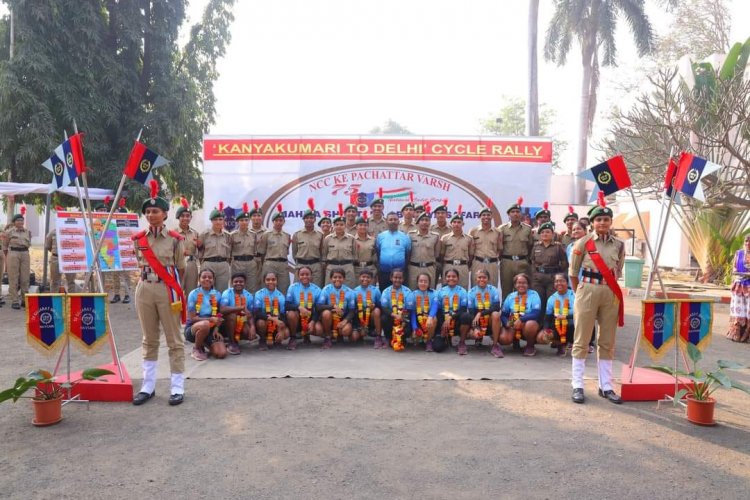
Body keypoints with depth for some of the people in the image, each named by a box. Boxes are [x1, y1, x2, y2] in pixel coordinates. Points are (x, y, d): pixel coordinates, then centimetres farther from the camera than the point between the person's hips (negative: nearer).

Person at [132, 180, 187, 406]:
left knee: (174, 340, 4)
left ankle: (177, 387, 11)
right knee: (149, 340, 12)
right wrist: (148, 278, 10)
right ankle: (148, 386, 21)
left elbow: (180, 269, 2)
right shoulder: (139, 239, 4)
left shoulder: (175, 239, -6)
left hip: (168, 291, -4)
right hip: (145, 290, 4)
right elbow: (139, 265, 17)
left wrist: (170, 284, 5)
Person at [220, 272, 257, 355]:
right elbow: (222, 309, -33)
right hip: (228, 322, -3)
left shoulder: (249, 296, -3)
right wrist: (242, 307, -36)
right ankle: (231, 343, -16)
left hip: (242, 323, 3)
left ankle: (235, 339, 11)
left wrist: (252, 326, -23)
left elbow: (250, 314, -3)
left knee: (251, 335, -24)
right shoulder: (227, 293, -15)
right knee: (232, 314, -35)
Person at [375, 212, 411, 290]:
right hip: (383, 272, 1)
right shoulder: (380, 236, 6)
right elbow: (376, 253, 10)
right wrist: (379, 266, 8)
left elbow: (408, 254, 8)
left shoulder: (405, 237, 4)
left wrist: (403, 268, 6)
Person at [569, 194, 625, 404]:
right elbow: (573, 272, 3)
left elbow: (618, 271, 16)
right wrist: (580, 293, 6)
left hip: (611, 294, 3)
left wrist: (610, 289, 10)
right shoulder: (583, 243, -4)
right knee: (581, 341, 2)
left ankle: (605, 386, 19)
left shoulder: (619, 245, 5)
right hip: (588, 291, -3)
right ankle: (577, 386, 8)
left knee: (607, 342, 9)